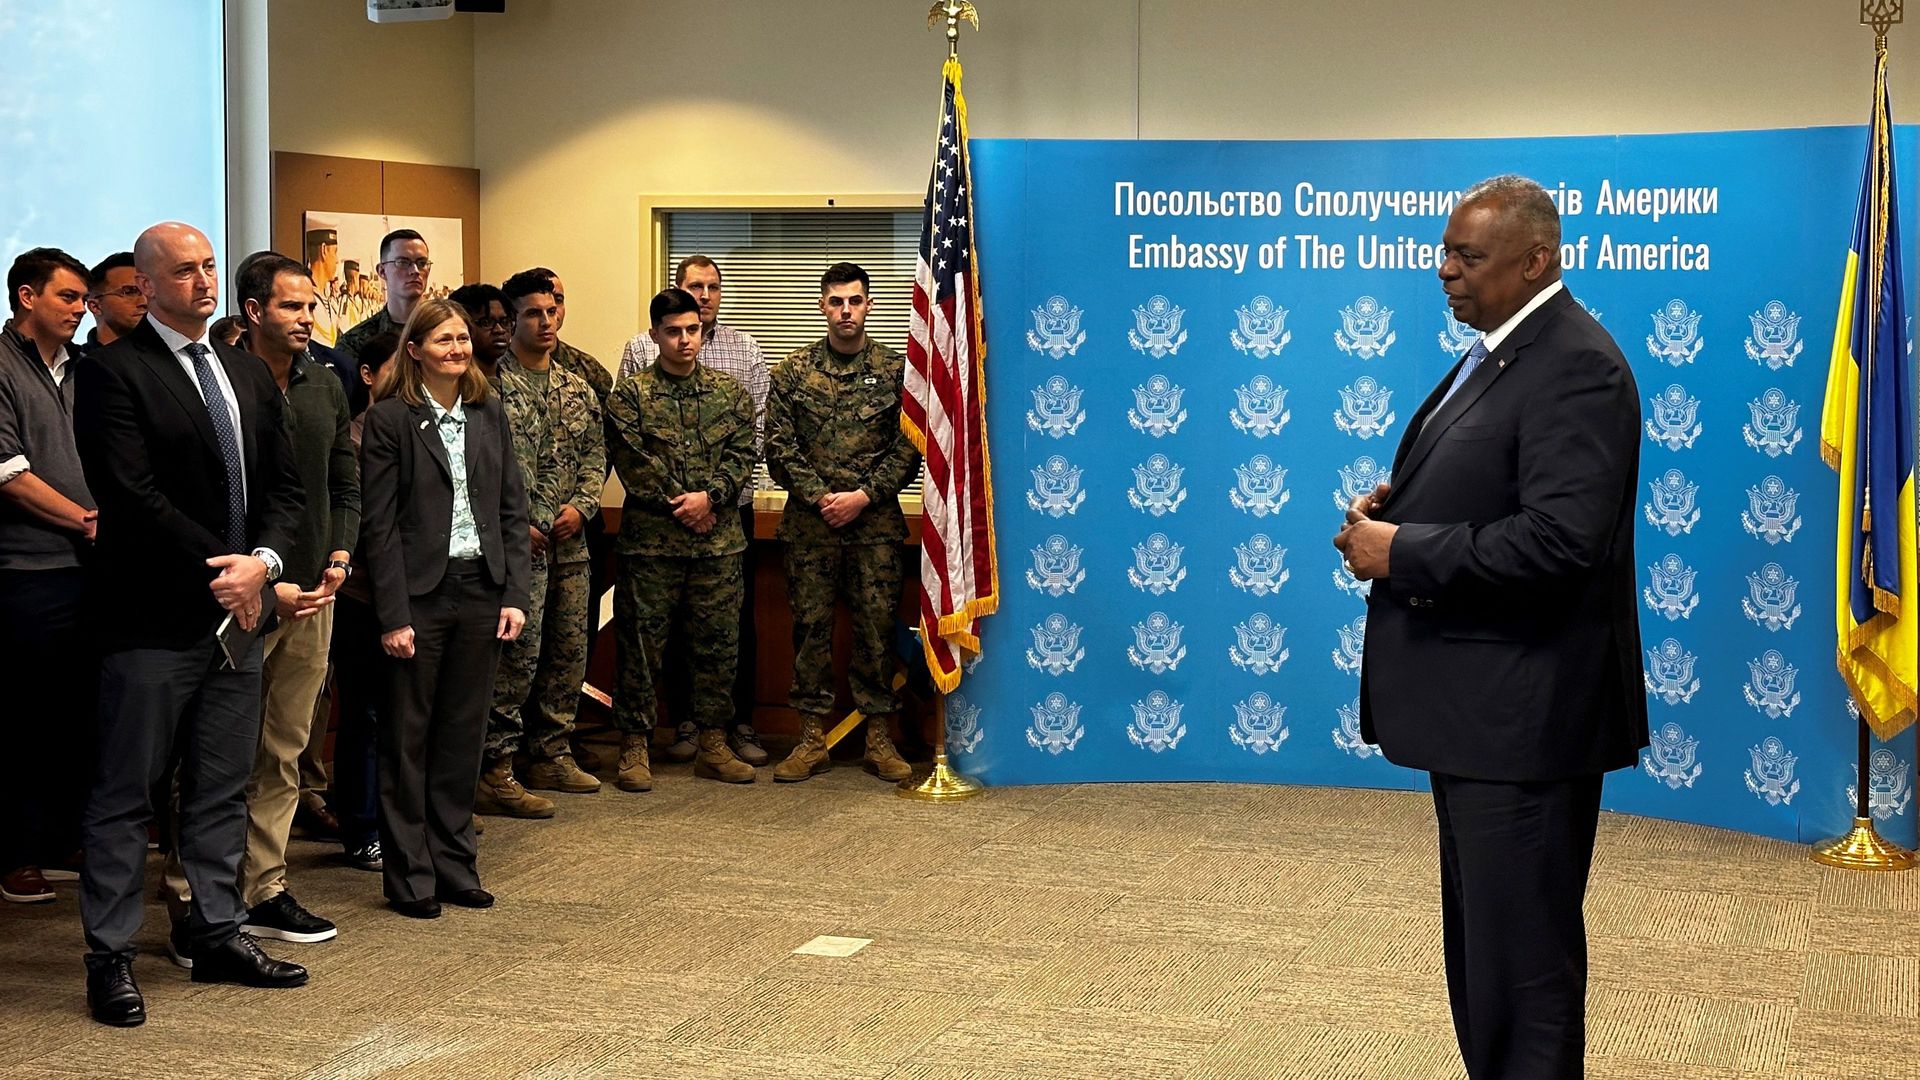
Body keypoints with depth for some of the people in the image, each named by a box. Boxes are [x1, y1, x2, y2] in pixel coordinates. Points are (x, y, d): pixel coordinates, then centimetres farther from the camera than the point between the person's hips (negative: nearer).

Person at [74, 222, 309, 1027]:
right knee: (125, 795, 1)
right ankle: (109, 957, 9)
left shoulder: (248, 374, 15)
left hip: (238, 610, 7)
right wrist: (221, 572, -15)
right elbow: (133, 493, -16)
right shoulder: (110, 372, -7)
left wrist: (261, 561, -8)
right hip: (154, 619, -6)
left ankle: (218, 936, 23)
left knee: (222, 790, 13)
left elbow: (283, 485, 11)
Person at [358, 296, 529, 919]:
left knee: (464, 733, 10)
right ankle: (410, 876, 13)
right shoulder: (389, 418, -5)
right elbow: (378, 525, -8)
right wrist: (394, 615, -13)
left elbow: (512, 509, 11)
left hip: (480, 590, 5)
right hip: (420, 593, -4)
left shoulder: (487, 412, 10)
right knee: (408, 739, 4)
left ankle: (454, 865, 20)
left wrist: (514, 594, 2)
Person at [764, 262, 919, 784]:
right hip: (809, 523, 1)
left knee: (877, 625, 2)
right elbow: (779, 447, 1)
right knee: (810, 625, 3)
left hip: (876, 522, -1)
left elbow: (910, 448, 0)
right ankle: (812, 738, 11)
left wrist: (864, 495, -10)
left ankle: (879, 738, 10)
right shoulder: (794, 371, 5)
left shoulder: (896, 369, 4)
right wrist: (820, 497, -9)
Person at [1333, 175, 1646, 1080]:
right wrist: (1395, 506, 4)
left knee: (1521, 955, -1)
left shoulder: (1576, 367, -18)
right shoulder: (1495, 352, 13)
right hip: (1474, 703, 10)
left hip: (1524, 716, -10)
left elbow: (1559, 539, -27)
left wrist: (1402, 553, -20)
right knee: (1481, 941, 19)